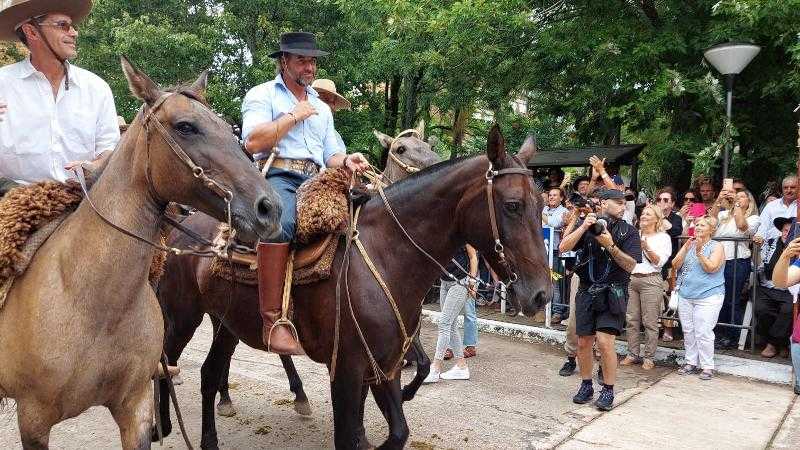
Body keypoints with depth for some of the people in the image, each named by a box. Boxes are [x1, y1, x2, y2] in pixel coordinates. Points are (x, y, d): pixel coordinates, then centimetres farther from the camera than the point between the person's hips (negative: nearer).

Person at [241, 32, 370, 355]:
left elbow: (331, 156, 24)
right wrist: (294, 116, -2)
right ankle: (273, 319, -37)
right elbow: (253, 142, -7)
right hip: (277, 176, -6)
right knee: (280, 223, -39)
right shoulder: (262, 95, 10)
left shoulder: (321, 107, 28)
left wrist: (346, 161, 0)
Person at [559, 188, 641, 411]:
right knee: (583, 342, 7)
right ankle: (586, 386, 26)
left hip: (612, 292, -2)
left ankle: (608, 391, 5)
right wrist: (583, 227, -20)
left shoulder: (628, 231, -1)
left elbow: (630, 266, -8)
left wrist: (611, 246, -22)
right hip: (586, 292, 3)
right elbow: (564, 247, -8)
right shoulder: (587, 225, 4)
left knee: (604, 341, -13)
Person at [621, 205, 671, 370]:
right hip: (631, 279, 5)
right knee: (631, 319, 5)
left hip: (650, 280, -5)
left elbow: (659, 262, -5)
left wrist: (646, 247, -15)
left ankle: (649, 358, 6)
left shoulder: (663, 237, 5)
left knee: (650, 322, -3)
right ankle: (633, 354, 13)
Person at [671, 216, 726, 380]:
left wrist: (699, 252, -20)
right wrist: (686, 248, -8)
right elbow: (675, 265, 3)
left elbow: (711, 268, -13)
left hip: (708, 297, -5)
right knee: (688, 332, 9)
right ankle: (691, 362, 19)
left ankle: (707, 366, 2)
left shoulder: (717, 247, 0)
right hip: (685, 296, 5)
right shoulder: (689, 245, 12)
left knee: (703, 333, -8)